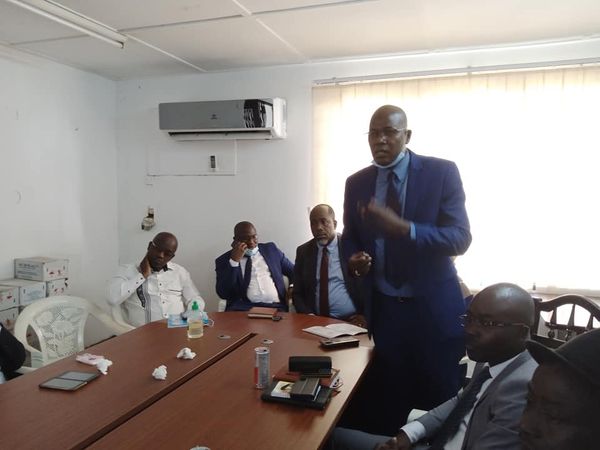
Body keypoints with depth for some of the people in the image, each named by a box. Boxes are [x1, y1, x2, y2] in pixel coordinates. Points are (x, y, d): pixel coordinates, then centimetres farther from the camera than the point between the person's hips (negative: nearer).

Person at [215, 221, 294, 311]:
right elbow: (223, 294, -5)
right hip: (243, 308, -1)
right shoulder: (224, 260, 8)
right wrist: (234, 261, -10)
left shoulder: (270, 249, 16)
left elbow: (293, 272, 21)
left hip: (275, 307, 1)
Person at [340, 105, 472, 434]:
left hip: (433, 307, -2)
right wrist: (353, 258, -11)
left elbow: (460, 239, -14)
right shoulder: (356, 183, 4)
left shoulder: (442, 172, -7)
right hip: (382, 308, 3)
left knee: (441, 400, 12)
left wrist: (403, 228, -30)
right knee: (389, 400, 13)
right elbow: (350, 237, 13)